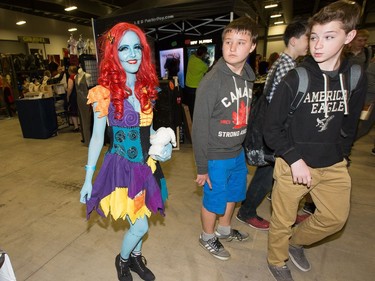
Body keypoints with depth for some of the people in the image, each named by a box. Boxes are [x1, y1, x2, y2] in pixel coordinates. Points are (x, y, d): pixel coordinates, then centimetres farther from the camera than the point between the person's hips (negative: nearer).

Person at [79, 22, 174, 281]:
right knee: (140, 226, 3)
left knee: (138, 220, 21)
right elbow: (97, 137, -8)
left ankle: (136, 258, 49)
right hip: (121, 166, -5)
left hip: (146, 164, 5)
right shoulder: (104, 92, -14)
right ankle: (122, 260, 37)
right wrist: (88, 179, -4)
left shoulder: (147, 88, 2)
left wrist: (163, 146, -6)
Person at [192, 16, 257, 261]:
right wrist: (202, 168, -14)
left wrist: (244, 146, 9)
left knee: (233, 194, 23)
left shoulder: (249, 77, 0)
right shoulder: (212, 81, -20)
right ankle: (207, 237, 41)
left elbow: (245, 115, 8)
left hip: (238, 153, 7)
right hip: (216, 157, -7)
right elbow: (200, 128, -18)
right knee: (214, 199, 12)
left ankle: (224, 230, 50)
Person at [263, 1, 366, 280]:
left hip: (333, 165, 5)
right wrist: (294, 160, -19)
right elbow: (272, 127, -12)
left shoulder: (357, 78, -1)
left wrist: (340, 156, 6)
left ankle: (295, 242, 44)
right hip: (293, 163, -4)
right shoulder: (295, 79, -14)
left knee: (336, 218, 17)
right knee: (282, 220, 11)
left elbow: (349, 125, 10)